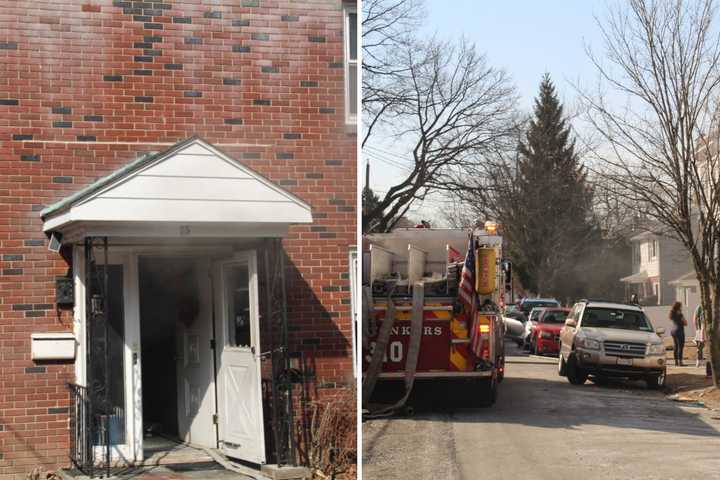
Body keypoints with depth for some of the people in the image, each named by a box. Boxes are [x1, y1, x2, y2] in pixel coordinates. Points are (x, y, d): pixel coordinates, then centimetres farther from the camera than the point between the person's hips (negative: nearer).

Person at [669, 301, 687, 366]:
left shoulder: (672, 314, 10)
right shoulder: (680, 314, -14)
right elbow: (685, 323, -10)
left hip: (673, 331, 8)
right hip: (679, 331, -8)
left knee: (676, 347, 12)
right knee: (680, 347, -7)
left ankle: (676, 362, 13)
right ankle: (680, 362, -11)